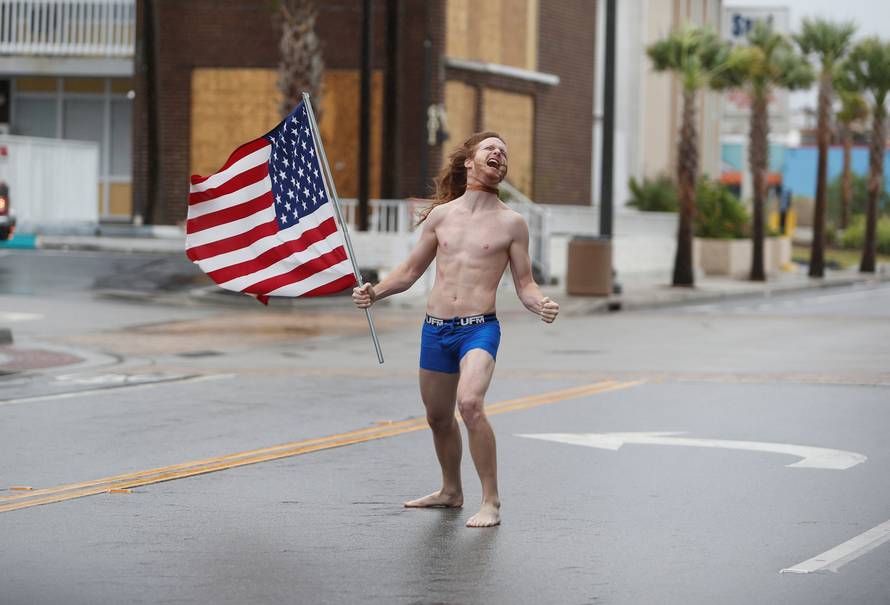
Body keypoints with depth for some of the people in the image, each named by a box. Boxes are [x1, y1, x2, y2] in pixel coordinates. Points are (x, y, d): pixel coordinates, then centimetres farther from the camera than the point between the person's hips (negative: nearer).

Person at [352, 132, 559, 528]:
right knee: (438, 417, 16)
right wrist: (376, 292, 1)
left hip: (479, 329, -4)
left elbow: (524, 283, 5)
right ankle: (451, 491, 40)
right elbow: (411, 270, 17)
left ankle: (491, 503, -20)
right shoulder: (440, 215, 9)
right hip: (435, 329, 5)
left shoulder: (511, 223, 2)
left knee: (470, 403, -27)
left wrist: (541, 304, -17)